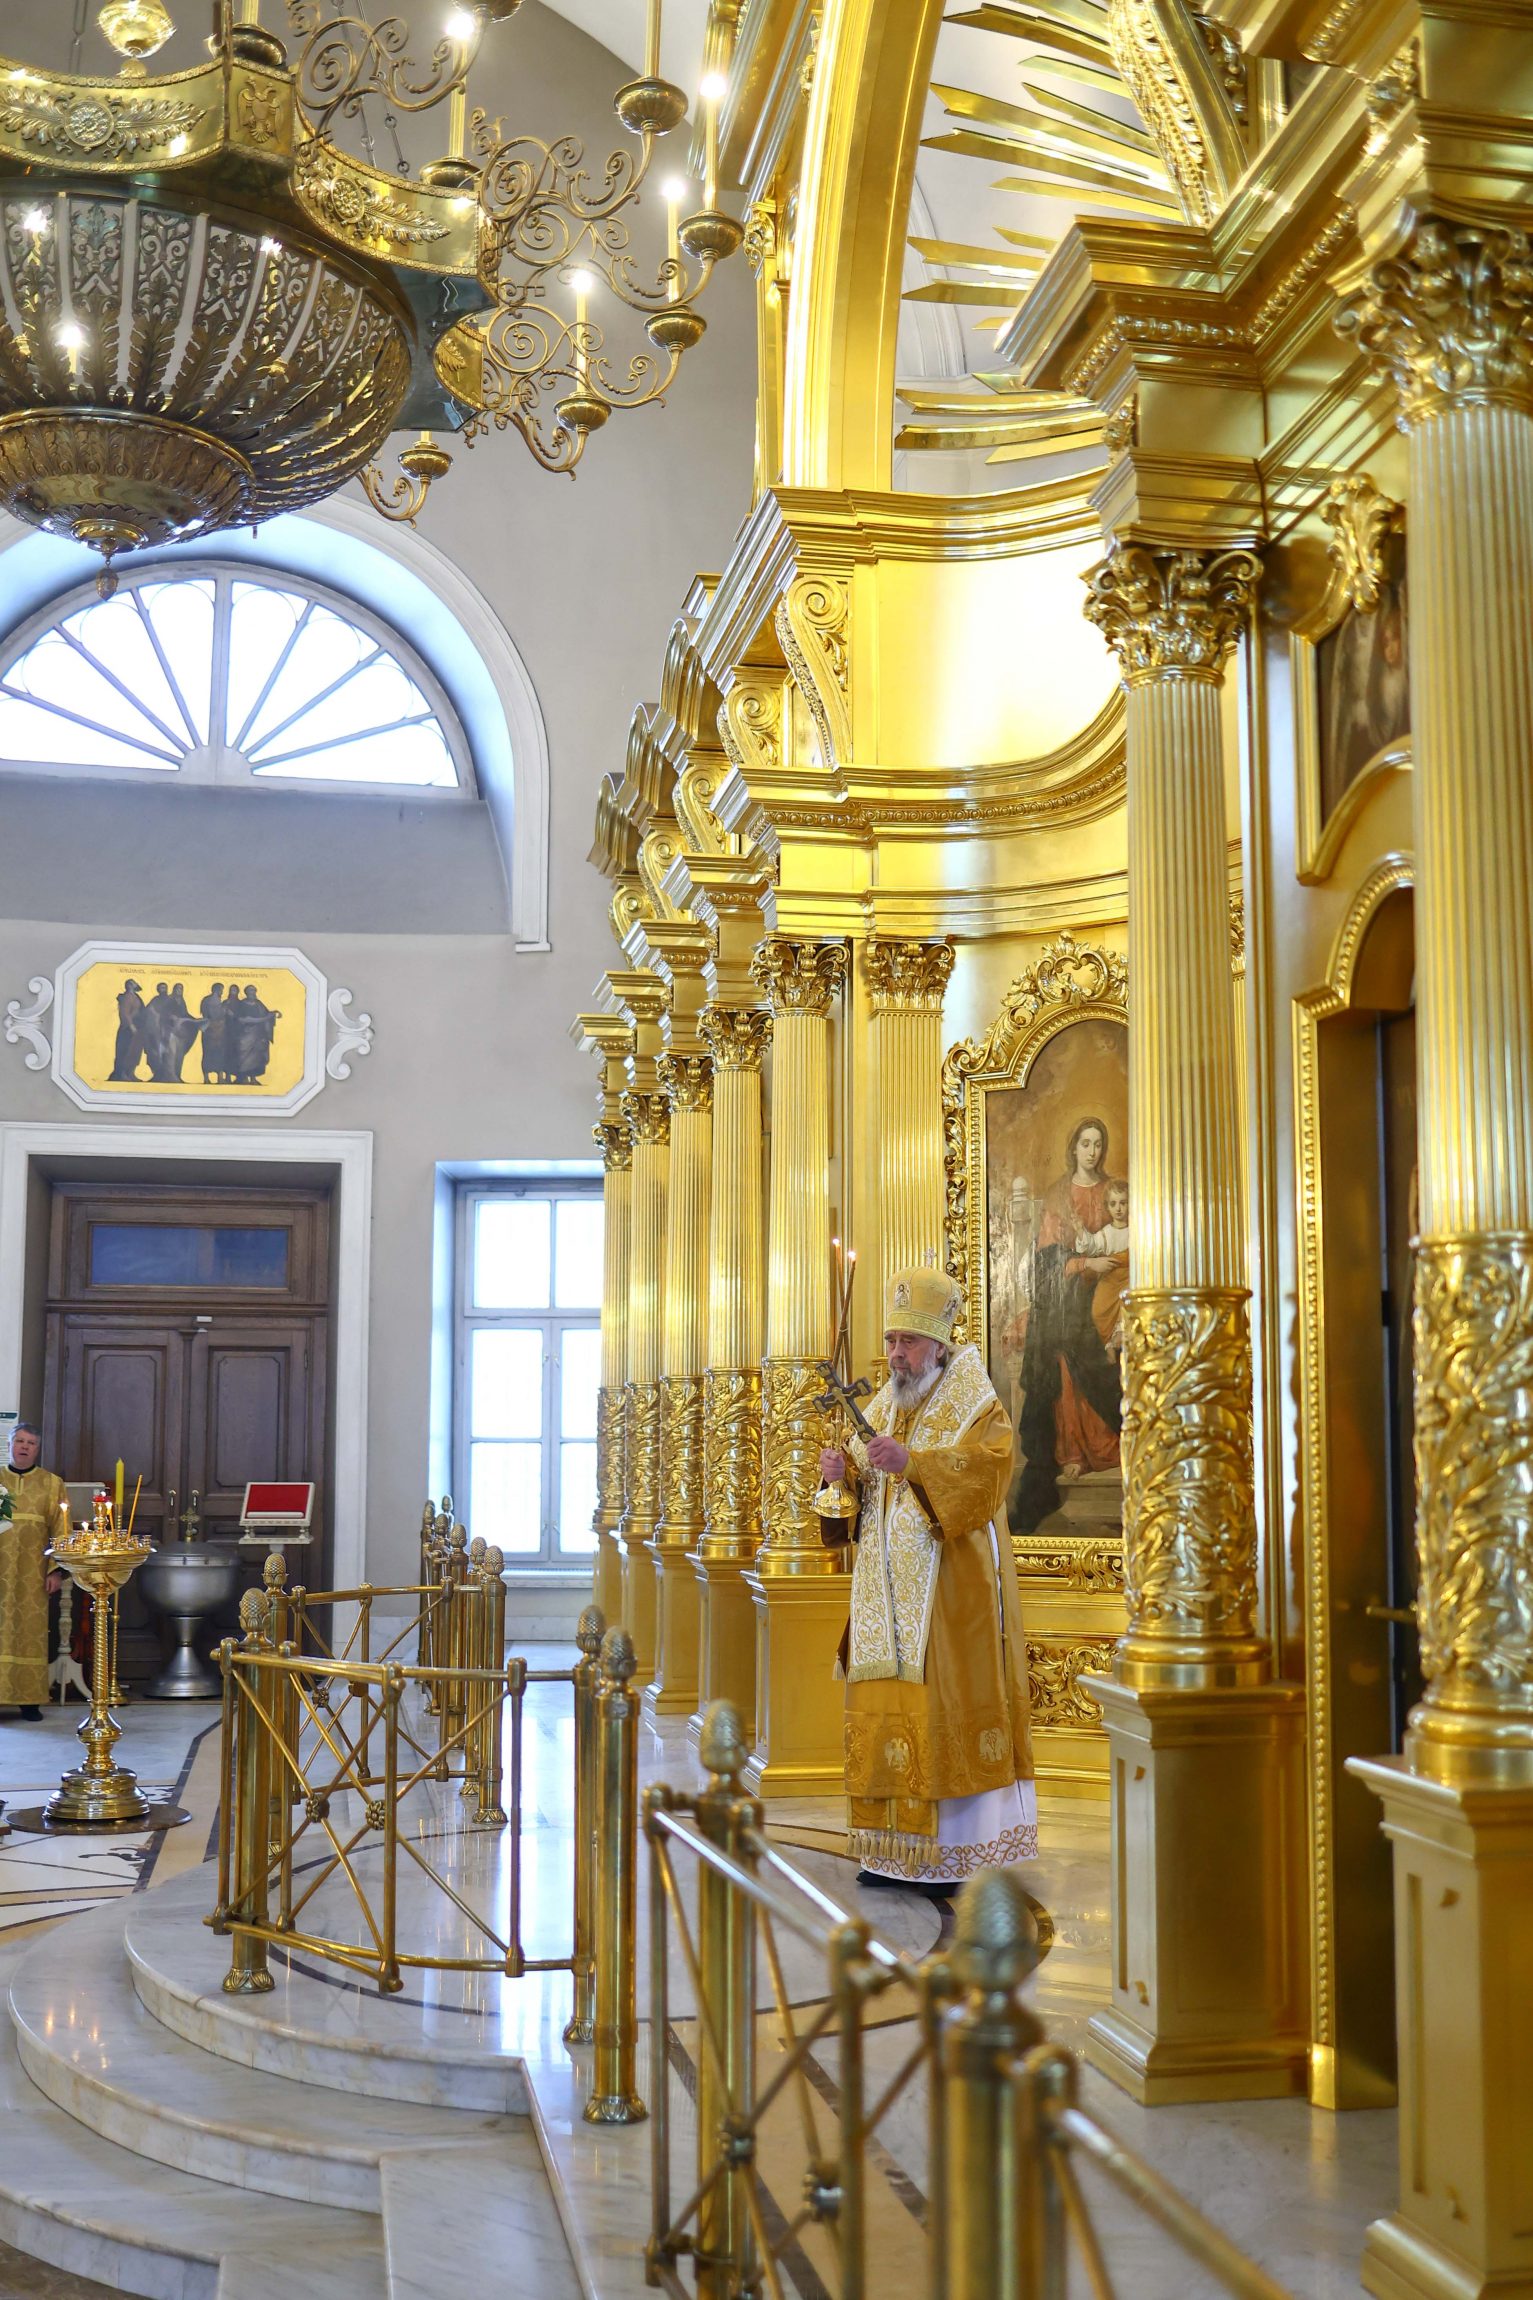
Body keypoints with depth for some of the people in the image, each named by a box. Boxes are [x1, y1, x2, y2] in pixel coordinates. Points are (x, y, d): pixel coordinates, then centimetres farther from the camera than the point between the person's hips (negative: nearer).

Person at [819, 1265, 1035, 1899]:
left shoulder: (973, 1403, -3)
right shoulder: (884, 1407, 16)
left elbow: (988, 1465, -20)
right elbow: (865, 1488, 18)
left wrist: (910, 1461, -30)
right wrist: (843, 1471, -4)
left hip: (951, 1588, -6)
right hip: (889, 1596, 6)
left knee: (947, 1701, -8)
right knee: (889, 1706, 4)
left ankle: (958, 1854, -3)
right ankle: (896, 1848, 9)